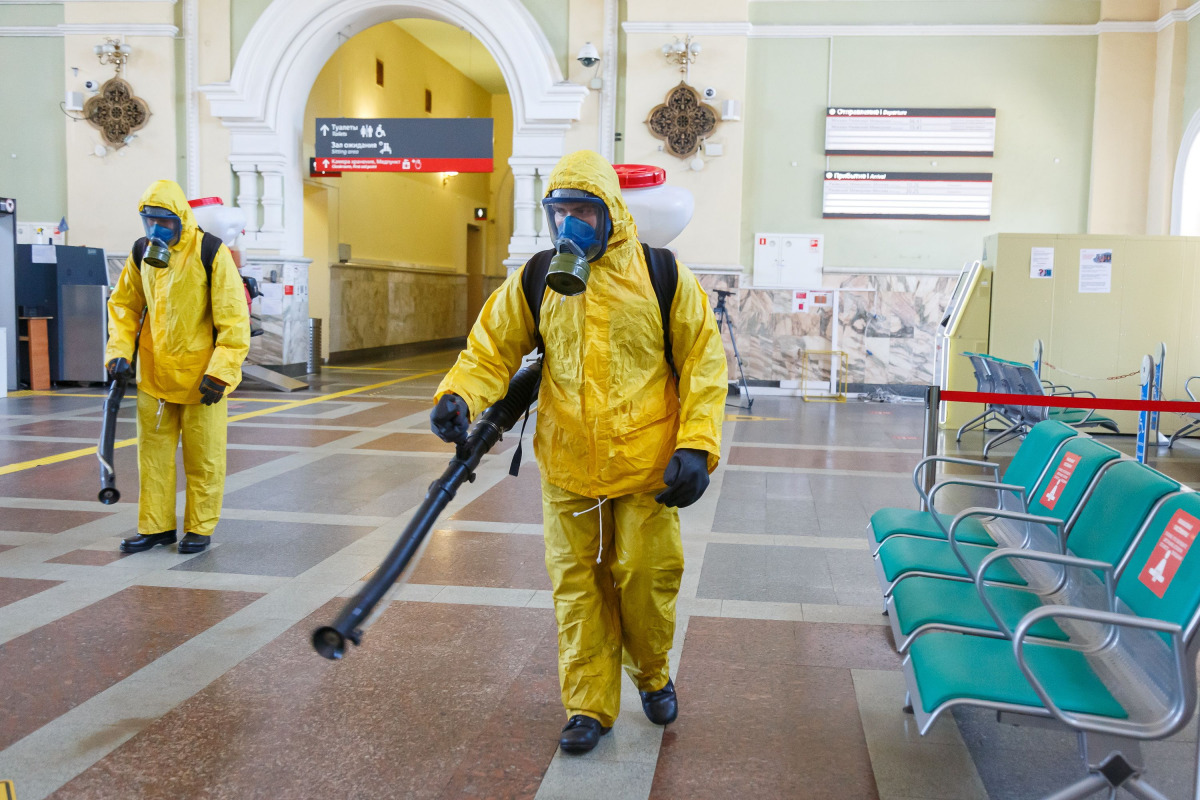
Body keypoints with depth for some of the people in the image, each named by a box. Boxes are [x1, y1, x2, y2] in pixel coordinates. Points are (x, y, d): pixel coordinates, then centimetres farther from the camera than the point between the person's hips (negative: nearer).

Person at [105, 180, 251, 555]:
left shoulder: (211, 253, -13)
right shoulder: (141, 252, 3)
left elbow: (234, 318, -13)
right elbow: (124, 304, 15)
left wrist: (221, 371, -17)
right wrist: (120, 350, 1)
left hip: (200, 374, -5)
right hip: (153, 373, 5)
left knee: (203, 457, 6)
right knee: (153, 450, 10)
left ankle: (200, 529, 19)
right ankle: (156, 526, 22)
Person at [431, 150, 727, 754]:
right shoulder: (537, 280, 2)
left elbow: (703, 362, -2)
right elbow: (492, 347, 3)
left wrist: (696, 446, -12)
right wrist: (460, 395, -18)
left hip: (647, 468, -2)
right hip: (568, 471, 2)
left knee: (645, 578, 7)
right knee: (578, 586, 8)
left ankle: (651, 674, 37)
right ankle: (589, 706, 24)